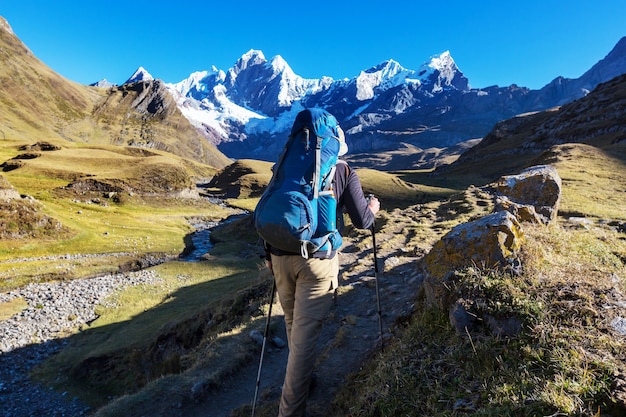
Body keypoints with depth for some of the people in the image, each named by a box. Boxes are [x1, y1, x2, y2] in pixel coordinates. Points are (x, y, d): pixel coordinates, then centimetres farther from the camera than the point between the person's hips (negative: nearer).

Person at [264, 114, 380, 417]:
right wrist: (373, 208, 23)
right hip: (317, 259, -4)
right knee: (305, 333, 2)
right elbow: (362, 221, 1)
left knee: (294, 325, 23)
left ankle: (302, 378, 45)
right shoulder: (344, 171, 3)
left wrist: (270, 254, 19)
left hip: (281, 255, 4)